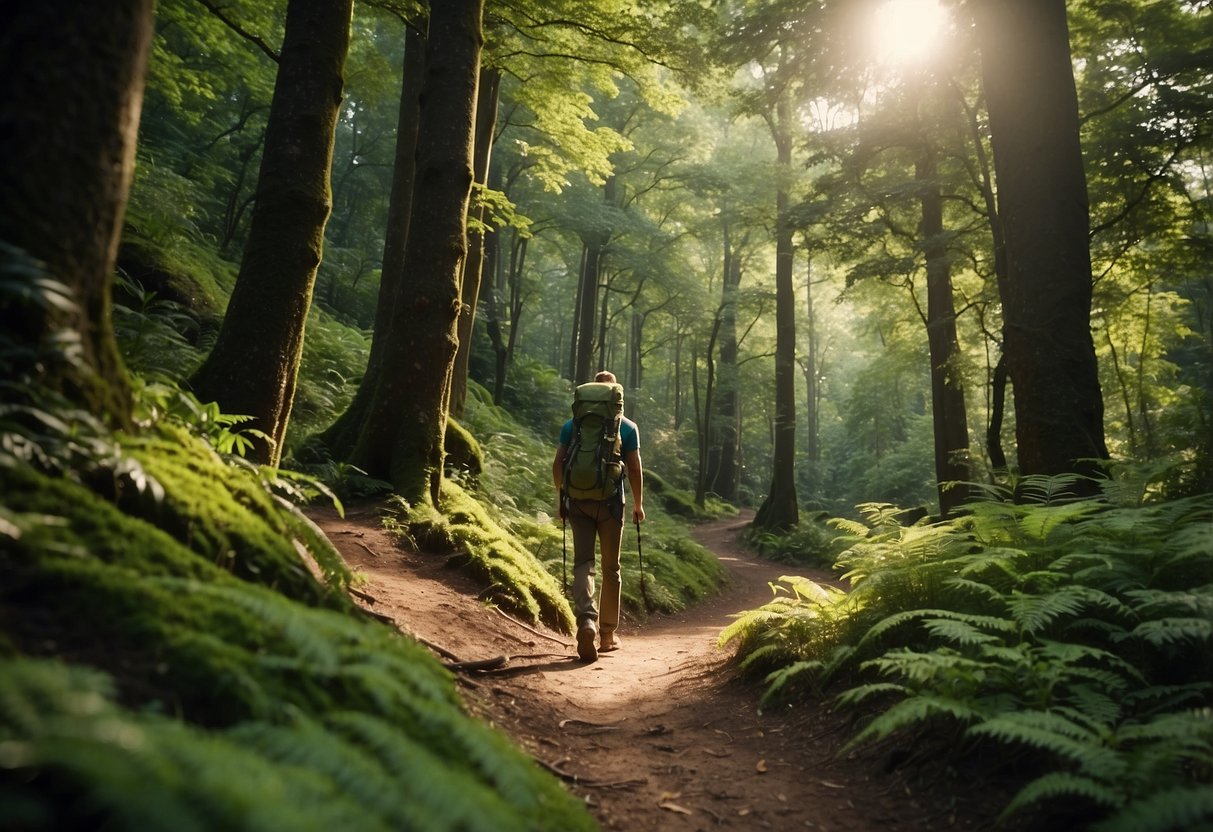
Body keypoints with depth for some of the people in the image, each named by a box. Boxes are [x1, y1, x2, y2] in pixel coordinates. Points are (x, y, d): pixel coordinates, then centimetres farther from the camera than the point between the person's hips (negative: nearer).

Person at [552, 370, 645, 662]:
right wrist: (638, 504, 9)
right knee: (611, 568, 10)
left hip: (579, 500, 1)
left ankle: (586, 620, -25)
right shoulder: (627, 427, 2)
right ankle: (608, 635, 19)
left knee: (583, 562, 1)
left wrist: (561, 498, 11)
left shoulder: (572, 425, 6)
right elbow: (635, 468, 0)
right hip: (611, 502, -1)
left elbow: (558, 464, 1)